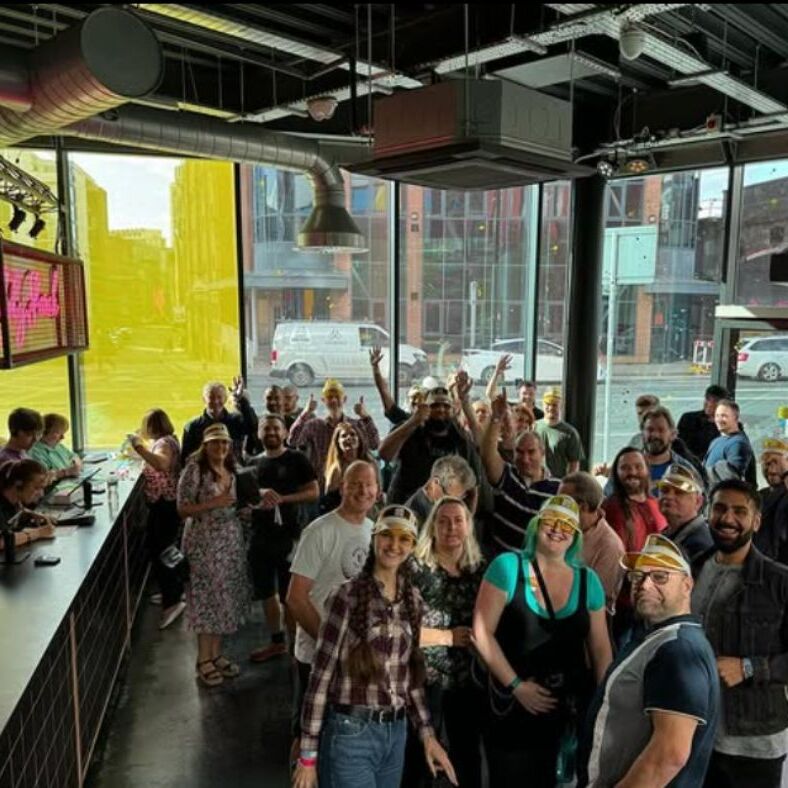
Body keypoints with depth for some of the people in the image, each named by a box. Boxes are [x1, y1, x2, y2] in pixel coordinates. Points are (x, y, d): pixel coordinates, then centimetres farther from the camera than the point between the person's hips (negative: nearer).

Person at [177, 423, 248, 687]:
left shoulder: (231, 471, 8)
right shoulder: (195, 469, -12)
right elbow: (182, 508, -15)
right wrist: (212, 503, -24)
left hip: (231, 541, 7)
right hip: (204, 543, -7)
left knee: (224, 597, 12)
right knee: (207, 598, 0)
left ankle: (216, 654, 25)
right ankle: (204, 660, 14)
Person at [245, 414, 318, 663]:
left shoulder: (296, 459, -4)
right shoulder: (254, 463, 11)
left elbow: (314, 492, -8)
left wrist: (282, 498, -18)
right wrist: (260, 493, -11)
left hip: (288, 535, -5)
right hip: (260, 536, 6)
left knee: (290, 594, -1)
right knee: (267, 593, 15)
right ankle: (277, 642, 29)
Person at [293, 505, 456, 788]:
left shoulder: (413, 599, 4)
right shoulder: (348, 596, -14)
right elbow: (322, 674, -12)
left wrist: (427, 734, 10)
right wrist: (309, 753, -10)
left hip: (396, 732, 6)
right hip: (350, 732, -5)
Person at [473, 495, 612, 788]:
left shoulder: (588, 580, 3)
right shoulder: (507, 567, -8)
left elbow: (601, 651, 8)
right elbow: (482, 633, -12)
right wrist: (516, 686, -14)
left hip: (571, 710, 3)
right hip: (512, 707, -3)